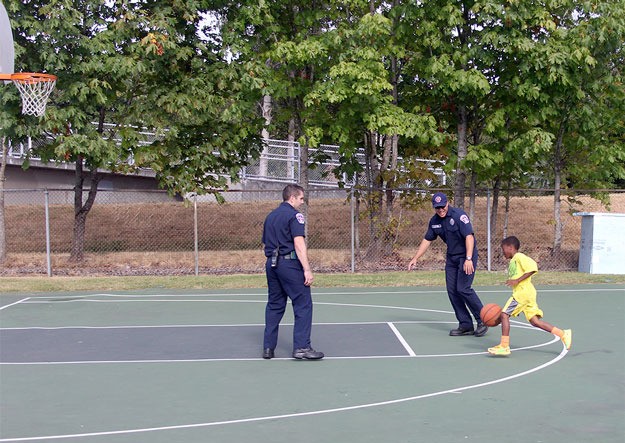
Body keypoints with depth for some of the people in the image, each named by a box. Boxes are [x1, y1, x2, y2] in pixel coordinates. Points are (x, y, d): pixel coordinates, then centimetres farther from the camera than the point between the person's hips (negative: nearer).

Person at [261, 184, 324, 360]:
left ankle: (268, 347, 14)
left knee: (274, 306, 14)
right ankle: (301, 347, -8)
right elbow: (299, 243, -16)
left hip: (271, 263, 8)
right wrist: (307, 269, -19)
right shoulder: (294, 215, -7)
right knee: (303, 305, -3)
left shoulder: (270, 216, 17)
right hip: (289, 263, -8)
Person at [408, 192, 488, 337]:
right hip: (451, 258, 7)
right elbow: (427, 240, 15)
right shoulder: (434, 221, 3)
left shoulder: (459, 215, -19)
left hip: (466, 256, -7)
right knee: (452, 291, 1)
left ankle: (483, 321, -2)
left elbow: (469, 236, -27)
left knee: (463, 288, -16)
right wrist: (415, 258, 13)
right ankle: (466, 325, 9)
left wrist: (468, 259, -37)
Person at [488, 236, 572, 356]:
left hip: (524, 291, -10)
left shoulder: (519, 257, -5)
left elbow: (533, 267, -20)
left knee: (504, 314, -9)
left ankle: (504, 346, -9)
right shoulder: (513, 261, 24)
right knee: (535, 321, 4)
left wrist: (517, 280, -22)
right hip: (521, 292, 10)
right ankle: (563, 334, 3)